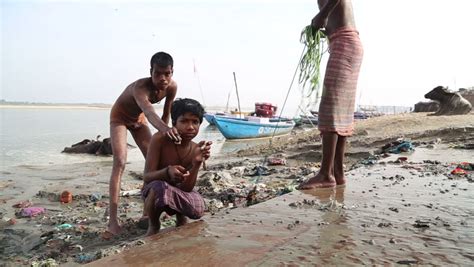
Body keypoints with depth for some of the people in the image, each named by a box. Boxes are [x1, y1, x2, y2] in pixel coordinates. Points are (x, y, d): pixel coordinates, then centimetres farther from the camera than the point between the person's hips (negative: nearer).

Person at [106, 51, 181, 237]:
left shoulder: (172, 87, -22)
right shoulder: (140, 87, -41)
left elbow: (166, 114, -5)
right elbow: (149, 111, -62)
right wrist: (164, 129, -81)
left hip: (138, 118, 6)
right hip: (120, 117, -6)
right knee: (120, 162, -21)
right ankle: (113, 220, -22)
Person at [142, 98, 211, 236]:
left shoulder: (197, 149, -14)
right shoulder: (159, 139, -23)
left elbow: (186, 188, -19)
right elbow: (147, 177, -26)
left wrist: (197, 164, -35)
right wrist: (167, 171, -47)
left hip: (177, 194, 3)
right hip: (154, 191, -2)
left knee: (198, 209, -29)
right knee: (159, 187, -39)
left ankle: (181, 218, 11)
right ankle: (153, 226, -5)